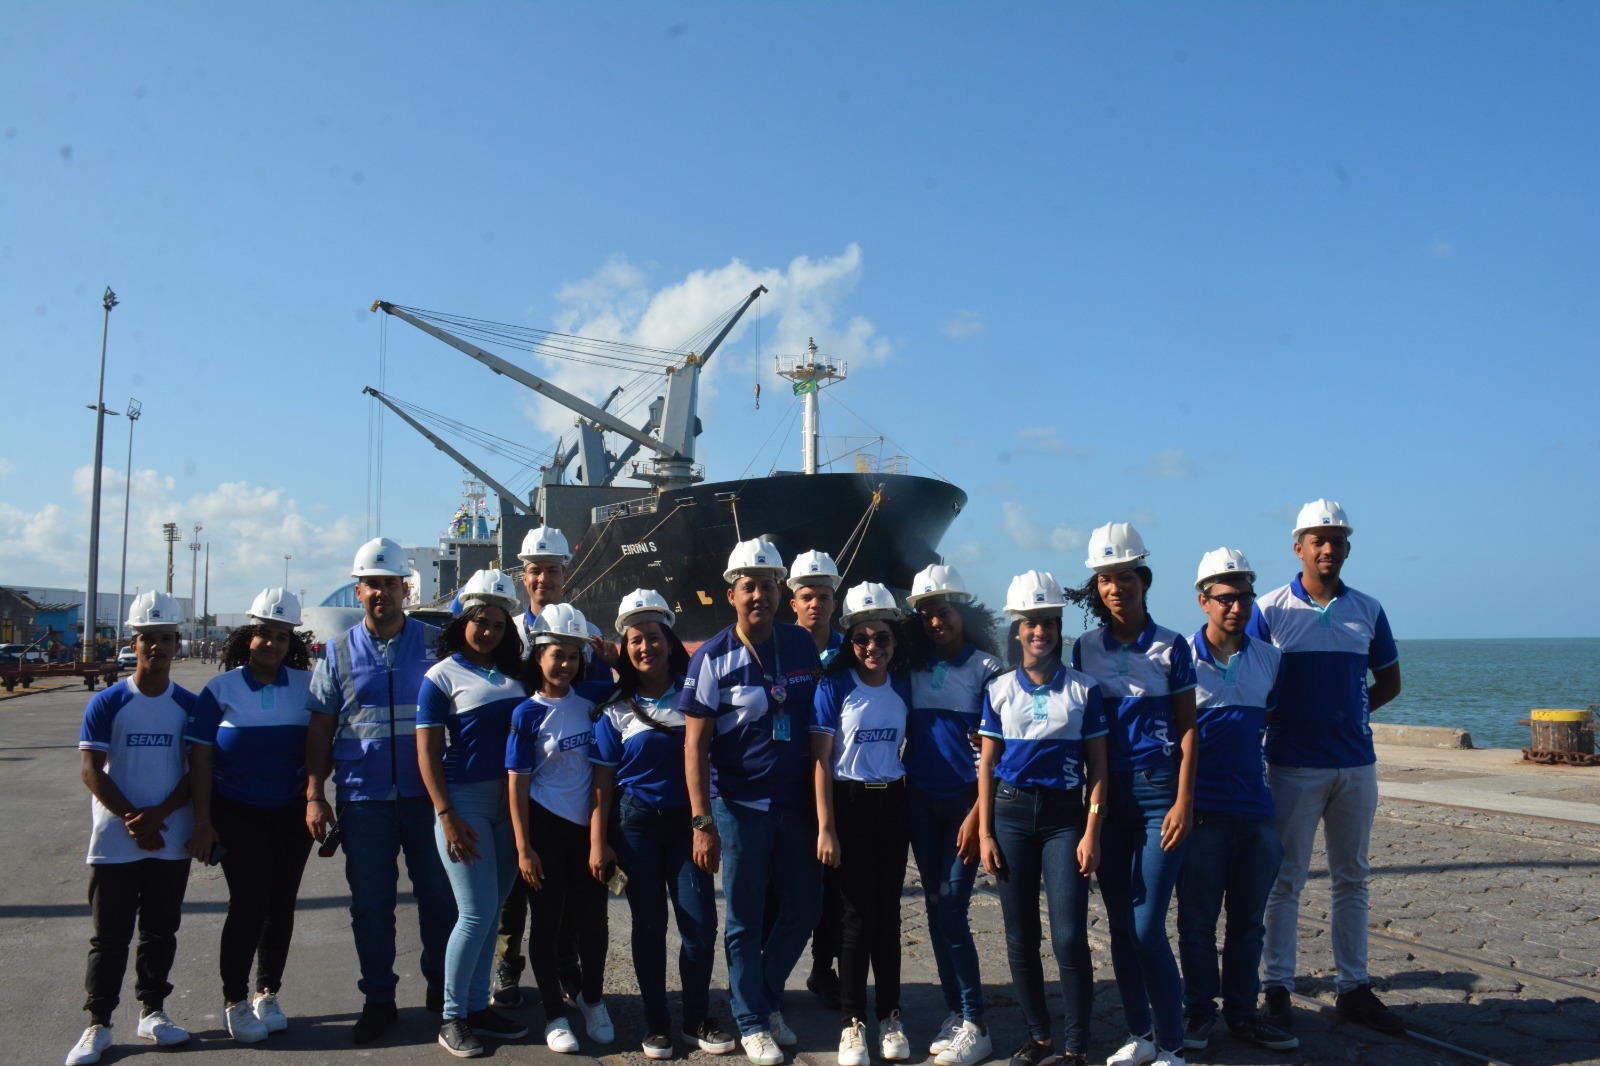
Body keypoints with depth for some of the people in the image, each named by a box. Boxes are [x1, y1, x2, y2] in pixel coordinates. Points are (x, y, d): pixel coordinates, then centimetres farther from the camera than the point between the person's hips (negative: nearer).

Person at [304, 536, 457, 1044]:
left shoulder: (435, 644, 3)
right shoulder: (339, 651, 6)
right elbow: (320, 729, 7)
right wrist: (315, 795, -1)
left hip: (426, 796, -1)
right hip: (363, 799, 1)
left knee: (440, 897, 6)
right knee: (370, 905, 8)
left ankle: (441, 990, 24)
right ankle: (378, 1000, 21)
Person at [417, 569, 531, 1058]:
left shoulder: (513, 675, 9)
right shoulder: (442, 676, -5)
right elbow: (427, 751, -8)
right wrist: (446, 816, -14)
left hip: (508, 801, 5)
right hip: (463, 802, -5)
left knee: (491, 911, 11)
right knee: (477, 912, -6)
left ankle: (477, 1007, 23)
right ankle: (452, 1018, 9)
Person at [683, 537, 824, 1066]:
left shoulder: (802, 645, 1)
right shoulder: (713, 658, -10)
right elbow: (695, 744, -10)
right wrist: (702, 823, -14)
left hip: (798, 801, 4)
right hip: (740, 805, -4)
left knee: (805, 909, 11)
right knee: (746, 920, 7)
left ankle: (768, 997, 34)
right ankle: (752, 1021, 25)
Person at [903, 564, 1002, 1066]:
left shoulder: (986, 667, -5)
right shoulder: (913, 668, 7)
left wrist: (978, 814, -13)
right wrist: (899, 794, 4)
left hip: (965, 800, -4)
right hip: (921, 802, 4)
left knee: (951, 911, -8)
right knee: (936, 909, 8)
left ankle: (974, 1026, 3)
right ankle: (954, 1012, 20)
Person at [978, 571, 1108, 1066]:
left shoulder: (1083, 690, 1)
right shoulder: (999, 689, 5)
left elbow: (1097, 767, 2)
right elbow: (986, 764, 6)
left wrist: (1091, 834, -6)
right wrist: (984, 833, 1)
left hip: (1064, 815, -2)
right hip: (1011, 812, 2)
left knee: (1069, 937, -6)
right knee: (1020, 936, 7)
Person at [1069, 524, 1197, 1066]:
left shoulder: (1171, 647, 0)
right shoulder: (1084, 649, 7)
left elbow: (1187, 730, -1)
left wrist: (1183, 802, -9)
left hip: (1158, 789, -3)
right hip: (1107, 792, 3)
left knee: (1148, 928, -7)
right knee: (1120, 925, 8)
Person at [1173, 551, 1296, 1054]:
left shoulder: (1269, 658, 6)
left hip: (1254, 807, 4)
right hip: (1200, 808, -4)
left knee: (1248, 919, 11)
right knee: (1197, 920, 5)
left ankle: (1242, 1011, 23)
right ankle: (1200, 1011, 18)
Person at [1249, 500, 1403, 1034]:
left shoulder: (1368, 610, 6)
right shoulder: (1270, 609, -4)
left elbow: (1389, 681, 14)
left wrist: (1350, 712, 3)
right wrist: (1280, 717, -10)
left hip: (1357, 763, 4)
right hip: (1293, 764, -3)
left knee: (1352, 879, 12)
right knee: (1285, 879, 2)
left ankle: (1353, 988, 22)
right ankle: (1277, 988, 11)